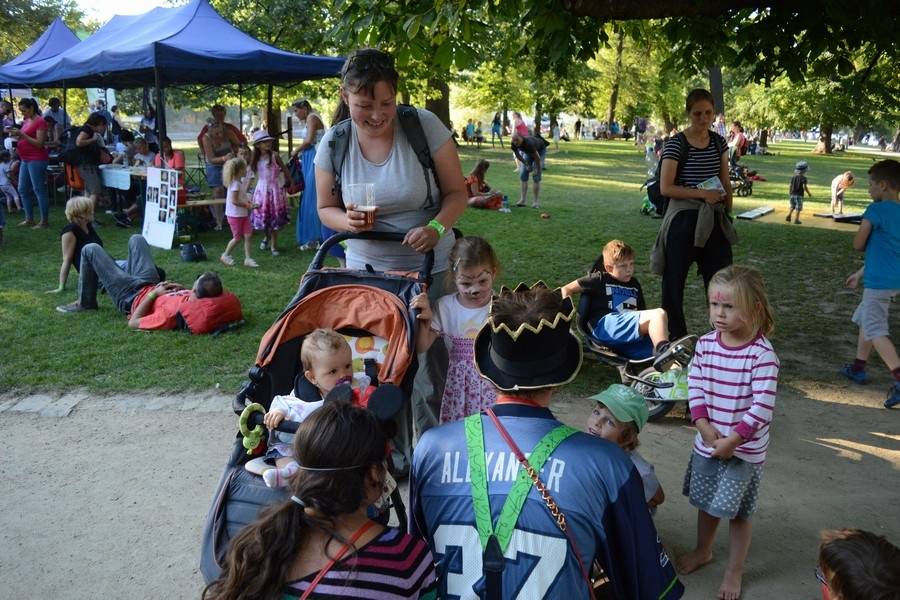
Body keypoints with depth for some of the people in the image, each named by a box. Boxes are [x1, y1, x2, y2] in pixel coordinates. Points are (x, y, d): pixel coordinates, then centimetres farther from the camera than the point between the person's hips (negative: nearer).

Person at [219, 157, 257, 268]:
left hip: (243, 214, 9)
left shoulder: (241, 181, 8)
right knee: (237, 238, 3)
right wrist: (247, 205, -18)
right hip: (235, 215, -9)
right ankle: (225, 255, 23)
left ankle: (247, 259, 6)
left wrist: (247, 201, 4)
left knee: (248, 235, 3)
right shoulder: (235, 184, -21)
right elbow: (234, 201, -24)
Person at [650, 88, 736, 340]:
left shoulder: (718, 142, 8)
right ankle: (676, 335, 18)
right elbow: (665, 188, -13)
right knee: (675, 279, 4)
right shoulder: (676, 144, -8)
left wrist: (728, 213, 12)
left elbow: (726, 182, 15)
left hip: (715, 220, 5)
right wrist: (702, 194, -19)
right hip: (684, 219, -4)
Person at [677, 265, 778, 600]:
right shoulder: (705, 344, -6)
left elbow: (762, 408, -21)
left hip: (745, 449, -5)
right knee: (706, 502, 21)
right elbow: (695, 388, -1)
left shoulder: (762, 354, -21)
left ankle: (734, 571, 29)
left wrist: (732, 440, -19)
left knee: (737, 511, 8)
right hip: (707, 443, 5)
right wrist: (705, 428, -12)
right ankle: (702, 551, 45)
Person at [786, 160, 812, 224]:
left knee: (792, 206, 21)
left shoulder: (793, 177, 3)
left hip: (792, 194, 5)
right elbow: (805, 187, -17)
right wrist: (809, 193, -5)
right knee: (798, 208, 3)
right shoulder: (803, 178, -13)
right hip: (799, 195, -5)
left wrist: (789, 192, 24)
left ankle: (788, 216, 9)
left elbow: (791, 185, 8)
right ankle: (796, 220, 3)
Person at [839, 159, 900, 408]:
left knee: (875, 330, -7)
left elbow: (858, 244, -13)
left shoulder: (876, 210, -15)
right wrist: (861, 273, 24)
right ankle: (858, 368, 29)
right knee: (866, 320, 21)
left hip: (879, 282, -9)